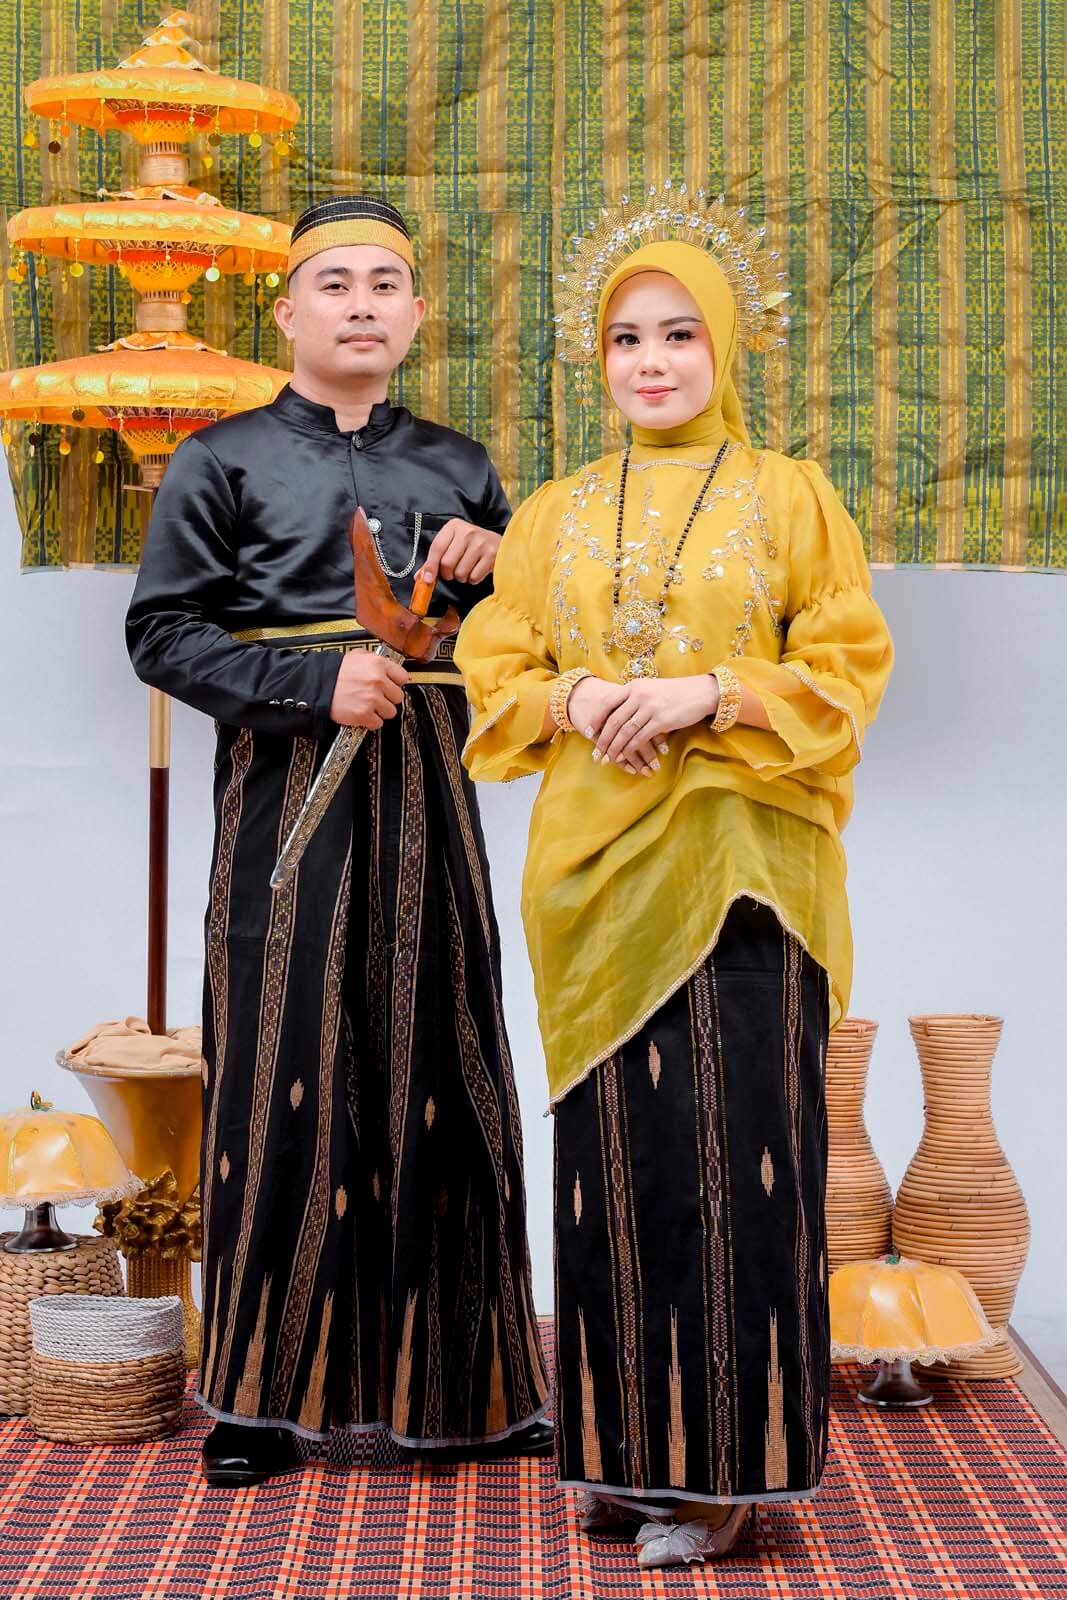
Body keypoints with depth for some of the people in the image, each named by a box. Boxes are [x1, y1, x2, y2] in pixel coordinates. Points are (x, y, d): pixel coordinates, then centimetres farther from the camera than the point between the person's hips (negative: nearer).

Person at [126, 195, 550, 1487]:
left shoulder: (456, 466, 16)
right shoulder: (224, 461, 5)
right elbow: (163, 632, -3)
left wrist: (499, 563, -2)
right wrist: (313, 683, -14)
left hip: (426, 790, 3)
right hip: (288, 787, -3)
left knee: (438, 1063, 4)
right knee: (285, 1072, -4)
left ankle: (455, 1380, 13)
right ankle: (262, 1391, 5)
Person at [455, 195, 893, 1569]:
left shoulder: (792, 498, 4)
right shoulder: (554, 516, 13)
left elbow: (846, 667, 0)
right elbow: (496, 671, 13)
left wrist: (714, 695, -14)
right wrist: (572, 700, -8)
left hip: (742, 861, -3)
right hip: (598, 863, 3)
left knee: (733, 1140, -6)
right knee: (615, 1143, 3)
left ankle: (726, 1457, 2)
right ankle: (627, 1447, 13)